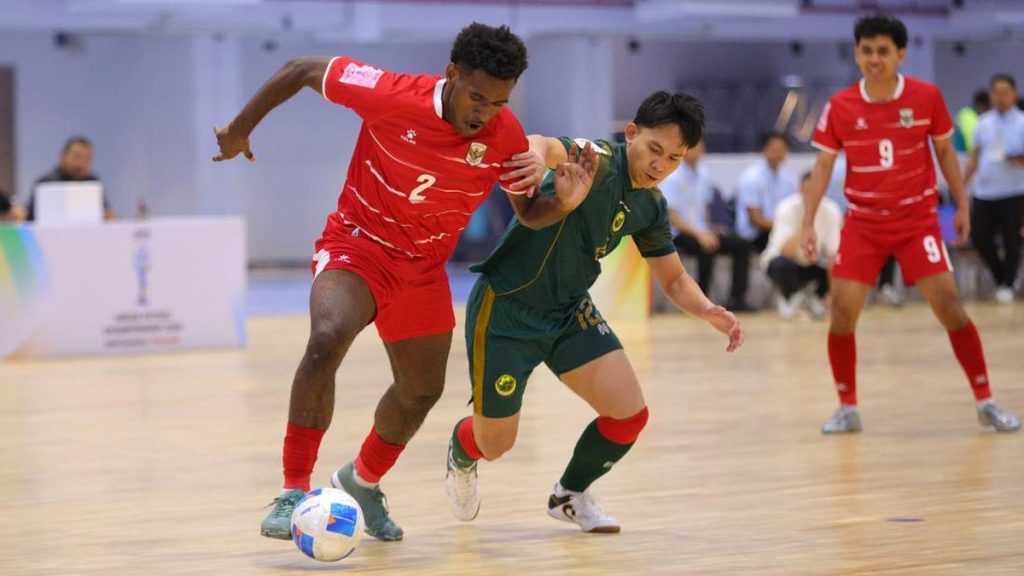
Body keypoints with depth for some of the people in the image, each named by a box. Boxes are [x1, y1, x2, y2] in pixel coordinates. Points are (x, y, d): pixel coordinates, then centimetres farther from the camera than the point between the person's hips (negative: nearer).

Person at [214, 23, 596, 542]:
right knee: (327, 339, -33)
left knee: (421, 390, 17)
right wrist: (239, 130, -6)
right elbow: (301, 71, -15)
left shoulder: (506, 137, -16)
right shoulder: (392, 96, -27)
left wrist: (564, 201, -24)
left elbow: (529, 213, -1)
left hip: (423, 267, 5)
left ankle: (364, 480, 47)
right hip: (357, 245, -5)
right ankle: (293, 493, -25)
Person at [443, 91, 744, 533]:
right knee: (494, 444, 3)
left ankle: (570, 495, 23)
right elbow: (544, 148, -46)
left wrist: (708, 311, -10)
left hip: (570, 313, 6)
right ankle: (461, 454, 44)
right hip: (505, 309, -6)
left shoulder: (650, 207, -1)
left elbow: (673, 278, 11)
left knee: (630, 414, -7)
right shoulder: (599, 161, -24)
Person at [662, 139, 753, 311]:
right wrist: (699, 234, -24)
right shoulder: (673, 177, -11)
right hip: (679, 234, -7)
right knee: (707, 248, -35)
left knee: (741, 245, -9)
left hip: (701, 231, 7)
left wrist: (710, 231, 2)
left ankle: (736, 299, -8)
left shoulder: (703, 174, 9)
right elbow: (671, 217, -15)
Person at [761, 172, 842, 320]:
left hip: (812, 264, 3)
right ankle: (787, 297, -2)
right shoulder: (787, 209, -24)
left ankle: (817, 299, 6)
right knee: (782, 265, -39)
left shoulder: (831, 211, -15)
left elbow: (833, 252, -15)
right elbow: (786, 253, -34)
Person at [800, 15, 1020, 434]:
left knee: (949, 305, -8)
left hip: (917, 220, -1)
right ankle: (847, 408, 8)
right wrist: (808, 224, -6)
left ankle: (985, 402, 4)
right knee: (842, 311, -9)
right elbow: (823, 167, 0)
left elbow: (945, 151, 7)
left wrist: (962, 204, 5)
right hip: (862, 223, 1)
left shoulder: (927, 97, -7)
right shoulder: (839, 107, -6)